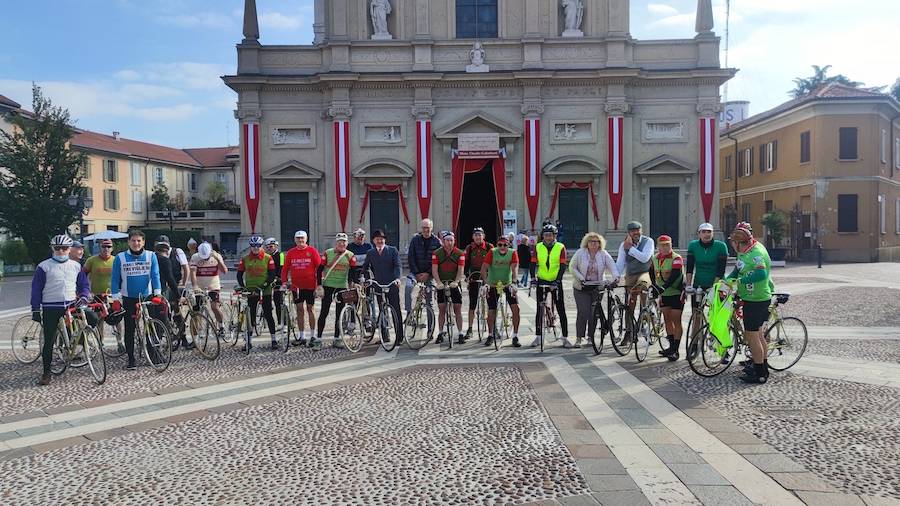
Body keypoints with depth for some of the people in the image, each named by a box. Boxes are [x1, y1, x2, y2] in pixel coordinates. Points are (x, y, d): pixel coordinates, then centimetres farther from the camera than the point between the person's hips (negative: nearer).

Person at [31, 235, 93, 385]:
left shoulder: (76, 266, 8)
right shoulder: (44, 266, -1)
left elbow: (84, 285, 14)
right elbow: (36, 289, 0)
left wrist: (83, 296, -6)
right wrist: (35, 310, -3)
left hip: (71, 304, 3)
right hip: (51, 308, -3)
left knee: (93, 320, -11)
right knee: (49, 341, -1)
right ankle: (46, 372, 9)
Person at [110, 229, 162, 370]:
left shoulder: (151, 256, 0)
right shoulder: (120, 258, -1)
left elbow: (155, 275, -3)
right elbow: (115, 279, 2)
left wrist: (158, 294, -12)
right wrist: (116, 299, -3)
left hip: (147, 297, 0)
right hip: (128, 299, 0)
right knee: (129, 330, 4)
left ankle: (153, 354, 14)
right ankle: (131, 360, 12)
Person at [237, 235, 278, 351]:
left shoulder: (268, 258, -2)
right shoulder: (245, 259, 4)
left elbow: (272, 275, -5)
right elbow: (239, 274, 5)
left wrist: (265, 286, -16)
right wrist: (243, 288, -7)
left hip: (265, 291, -2)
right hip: (251, 291, 2)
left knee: (268, 314, 0)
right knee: (251, 316, 6)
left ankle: (274, 340, 6)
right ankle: (248, 341, 13)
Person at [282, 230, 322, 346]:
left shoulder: (312, 251, -2)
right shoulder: (291, 253, 6)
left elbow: (319, 267, -3)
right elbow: (285, 268, 11)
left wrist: (319, 283, -7)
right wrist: (284, 281, 0)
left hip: (310, 285, -3)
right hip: (296, 286, 3)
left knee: (310, 309, 4)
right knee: (299, 310, 6)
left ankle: (312, 335, 13)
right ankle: (302, 337, 12)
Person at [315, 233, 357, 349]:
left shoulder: (350, 255, 3)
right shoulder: (327, 253, -2)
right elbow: (320, 269, -2)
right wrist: (319, 286, -9)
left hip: (342, 287, 2)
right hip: (328, 286, -2)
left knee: (339, 314, 7)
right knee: (324, 313, -2)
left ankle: (337, 339, 15)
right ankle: (318, 339, 2)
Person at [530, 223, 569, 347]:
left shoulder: (560, 247, -4)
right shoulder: (538, 247, 1)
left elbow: (563, 266, -10)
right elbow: (533, 263, -4)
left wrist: (558, 280, -21)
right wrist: (533, 278, -17)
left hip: (556, 282, -2)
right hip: (541, 281, 2)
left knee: (561, 310, 0)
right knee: (539, 309, 6)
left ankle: (565, 337, 6)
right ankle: (538, 336, 15)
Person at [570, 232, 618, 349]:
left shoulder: (604, 254, 3)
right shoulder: (580, 253, -1)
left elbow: (612, 266, -7)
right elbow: (572, 267, 0)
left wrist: (615, 276, -26)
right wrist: (580, 278, -13)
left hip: (597, 288, 2)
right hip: (581, 288, -2)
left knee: (594, 313, 2)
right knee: (583, 312, -10)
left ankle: (591, 337, 17)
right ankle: (579, 338, -1)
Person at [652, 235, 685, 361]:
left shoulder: (676, 258, -16)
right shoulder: (655, 258, 4)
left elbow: (675, 275, -27)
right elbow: (652, 274, 12)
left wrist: (663, 287, -37)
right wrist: (656, 287, 0)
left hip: (677, 293, -6)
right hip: (663, 293, 6)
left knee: (676, 321, -5)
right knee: (667, 319, 11)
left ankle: (675, 350, -2)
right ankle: (671, 346, 22)